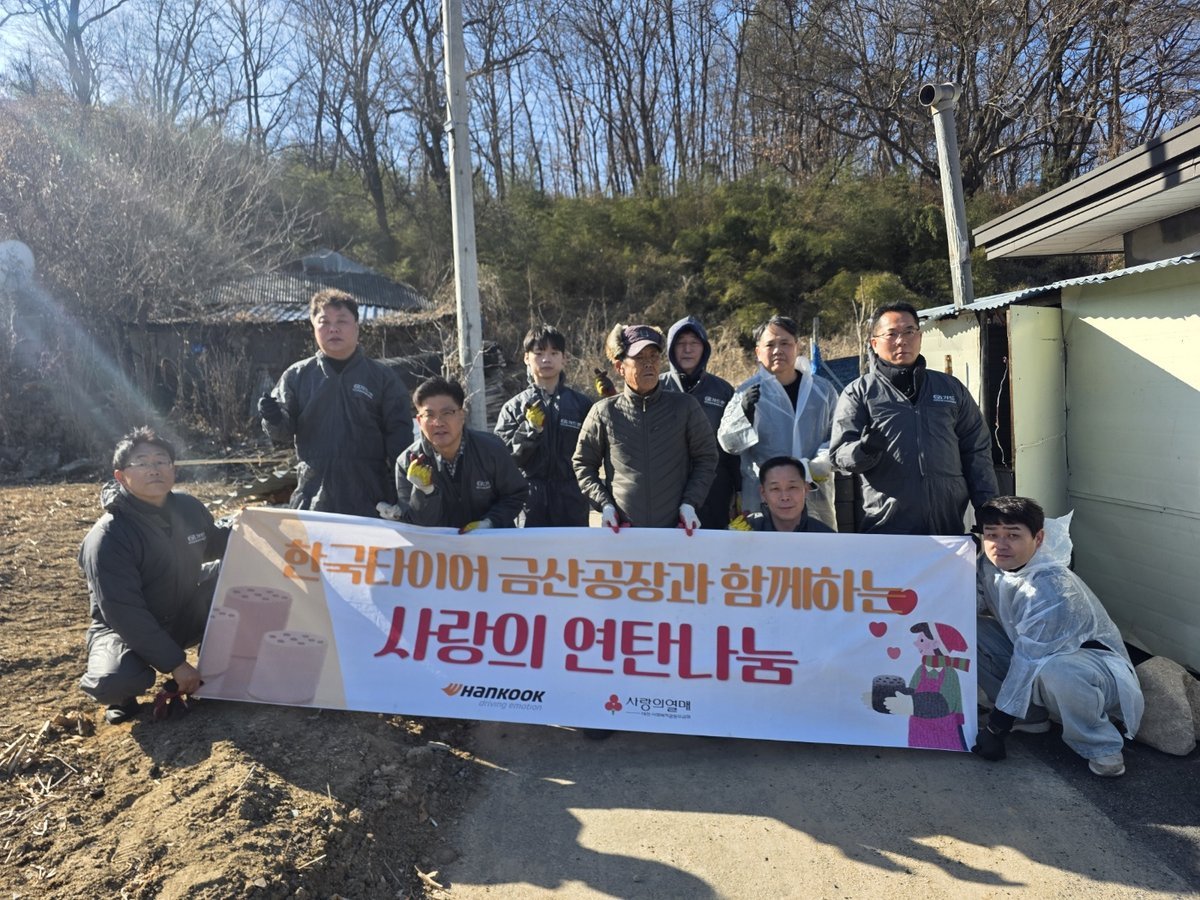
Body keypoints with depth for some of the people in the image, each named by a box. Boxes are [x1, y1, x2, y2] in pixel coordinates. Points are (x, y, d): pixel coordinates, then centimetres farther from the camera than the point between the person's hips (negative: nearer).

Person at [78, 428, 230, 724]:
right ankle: (121, 695, 3)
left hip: (185, 615, 6)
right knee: (116, 681, -36)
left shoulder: (189, 508, -7)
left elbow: (215, 546, 15)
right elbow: (125, 615, -26)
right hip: (126, 629, -6)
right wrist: (175, 664, -26)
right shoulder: (107, 538, -25)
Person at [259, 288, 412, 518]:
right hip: (312, 499, 1)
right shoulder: (297, 376, 9)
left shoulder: (383, 377, 4)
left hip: (370, 500, -1)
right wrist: (274, 419, -15)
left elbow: (399, 435, 2)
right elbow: (283, 432, 9)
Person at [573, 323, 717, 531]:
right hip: (621, 531, 0)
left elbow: (706, 458, 8)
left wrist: (689, 503, -3)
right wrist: (604, 504, -3)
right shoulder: (603, 412, 1)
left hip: (676, 529, 1)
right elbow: (583, 464, 9)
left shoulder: (685, 407, 2)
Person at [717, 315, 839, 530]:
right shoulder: (748, 392, 2)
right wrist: (744, 412, -22)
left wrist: (819, 465, -8)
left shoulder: (822, 390, 8)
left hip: (815, 496, 3)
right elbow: (728, 443, -3)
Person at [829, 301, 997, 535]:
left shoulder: (951, 388, 15)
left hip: (950, 526, 3)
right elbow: (840, 454, -1)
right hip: (884, 528, -3)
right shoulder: (858, 392, 5)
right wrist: (865, 448, -23)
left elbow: (977, 452, 16)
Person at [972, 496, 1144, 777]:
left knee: (1055, 669, -41)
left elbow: (1029, 663, -29)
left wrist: (996, 728, -22)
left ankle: (1099, 746, -11)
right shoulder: (990, 567, -10)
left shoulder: (1052, 590, -33)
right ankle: (1031, 715, 4)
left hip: (1097, 666, -7)